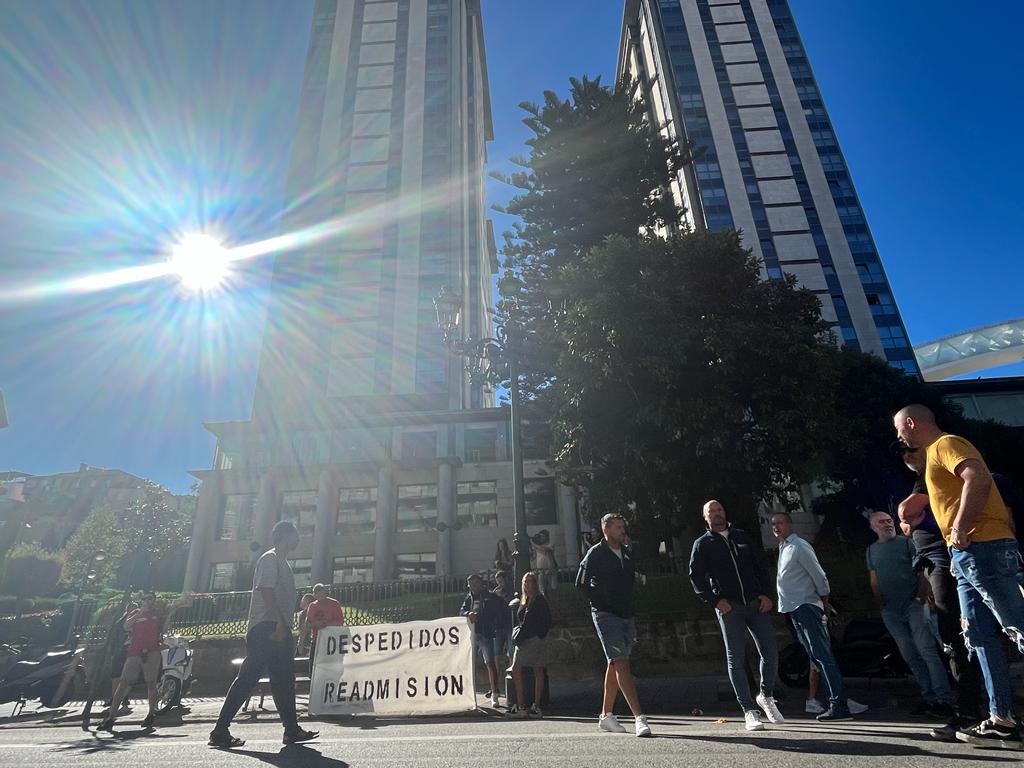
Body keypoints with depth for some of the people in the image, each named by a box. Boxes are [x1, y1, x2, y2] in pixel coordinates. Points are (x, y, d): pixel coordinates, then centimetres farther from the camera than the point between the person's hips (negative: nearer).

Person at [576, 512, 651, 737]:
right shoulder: (596, 553, -8)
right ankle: (639, 717, -12)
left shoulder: (627, 553, 11)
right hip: (606, 616, -7)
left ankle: (606, 715, 23)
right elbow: (581, 583, -2)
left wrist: (629, 607, 13)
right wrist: (601, 603, -2)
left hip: (626, 616, 7)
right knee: (622, 664, -12)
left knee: (615, 665, 13)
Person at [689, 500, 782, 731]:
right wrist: (715, 600, -11)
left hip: (756, 603, 3)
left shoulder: (741, 536, 15)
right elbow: (696, 577, 0)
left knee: (771, 653, 0)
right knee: (736, 659, 0)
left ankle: (766, 696, 25)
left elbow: (760, 564, 14)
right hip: (728, 607, -3)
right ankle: (749, 710, 10)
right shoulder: (702, 544, 5)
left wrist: (765, 593, 1)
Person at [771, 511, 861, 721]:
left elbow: (819, 575, -10)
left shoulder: (799, 547, -10)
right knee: (816, 657, 11)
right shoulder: (783, 548, 17)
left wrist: (825, 603, -1)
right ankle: (836, 703, 16)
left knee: (822, 656, -10)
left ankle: (839, 705, -9)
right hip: (794, 609, 9)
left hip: (806, 607, -9)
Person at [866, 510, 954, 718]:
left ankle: (944, 699, -9)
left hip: (914, 605, -4)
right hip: (891, 612, 4)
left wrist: (923, 595, -13)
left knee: (927, 650, -11)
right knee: (910, 656, 6)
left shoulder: (906, 542, 2)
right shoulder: (871, 550, 12)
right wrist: (881, 602, 5)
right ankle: (929, 698, 12)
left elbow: (921, 572, -2)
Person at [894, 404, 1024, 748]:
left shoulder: (946, 443, -6)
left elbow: (979, 479, -23)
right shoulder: (934, 454, 24)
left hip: (983, 548, -11)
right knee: (980, 638, 8)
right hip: (966, 555, 11)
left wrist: (960, 528, -22)